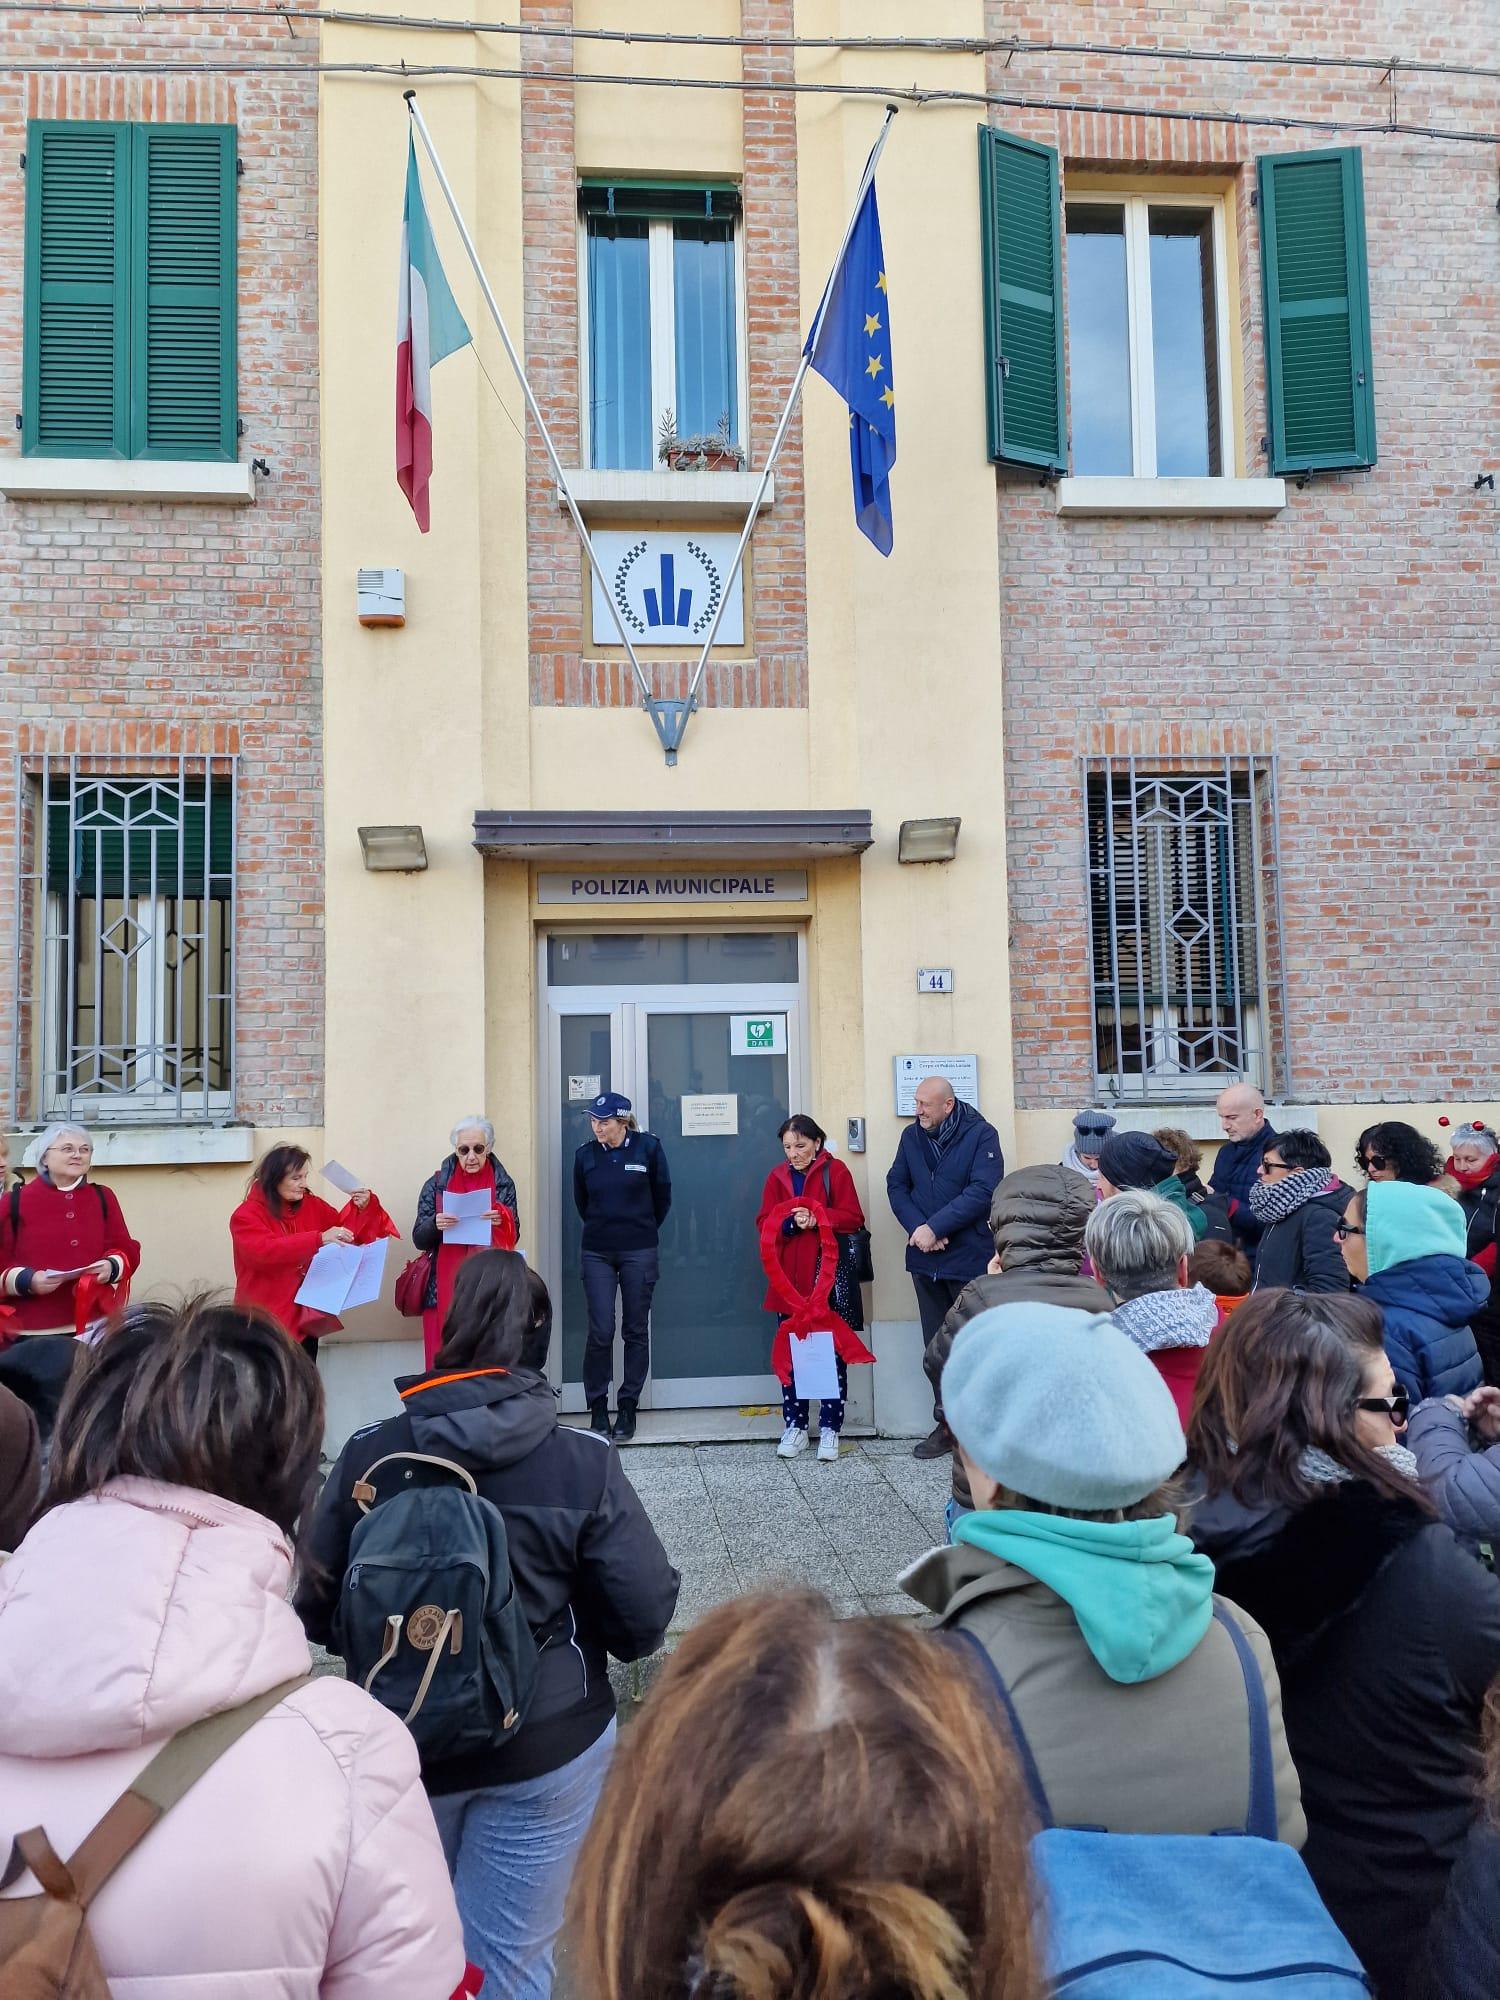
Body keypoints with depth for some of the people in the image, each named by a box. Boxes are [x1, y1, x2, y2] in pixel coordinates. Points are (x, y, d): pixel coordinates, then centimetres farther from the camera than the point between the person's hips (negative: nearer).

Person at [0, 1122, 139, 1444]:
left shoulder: (103, 1197, 10)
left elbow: (128, 1250, 12)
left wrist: (112, 1266, -8)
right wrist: (26, 1281, -16)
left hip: (94, 1327, 2)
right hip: (33, 1334, -2)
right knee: (37, 1416, -4)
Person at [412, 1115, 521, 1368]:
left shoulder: (503, 1184, 5)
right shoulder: (436, 1184, 5)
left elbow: (513, 1237, 4)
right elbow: (419, 1240, 4)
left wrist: (501, 1222, -17)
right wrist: (435, 1225, -17)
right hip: (444, 1290, 0)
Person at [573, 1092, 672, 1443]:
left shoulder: (648, 1147, -7)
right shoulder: (585, 1154, -1)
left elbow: (663, 1196, 5)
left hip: (639, 1252, -1)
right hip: (597, 1254, 1)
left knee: (636, 1331, 6)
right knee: (600, 1331, -3)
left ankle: (628, 1408, 17)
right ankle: (598, 1408, 10)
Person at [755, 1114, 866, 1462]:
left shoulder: (835, 1171, -2)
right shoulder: (777, 1176, 9)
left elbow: (853, 1218, -7)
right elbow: (764, 1224, 4)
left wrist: (816, 1218, -21)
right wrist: (790, 1223, -16)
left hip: (830, 1275, -3)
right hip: (790, 1276, 3)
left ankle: (829, 1428, 10)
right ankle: (795, 1426, 17)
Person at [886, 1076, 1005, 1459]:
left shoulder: (981, 1135, -9)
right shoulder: (912, 1135, 6)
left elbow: (982, 1192, -18)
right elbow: (896, 1185, 4)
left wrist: (934, 1228, -20)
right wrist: (917, 1228, -13)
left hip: (969, 1258, -5)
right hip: (925, 1259, 5)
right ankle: (947, 1423, 23)